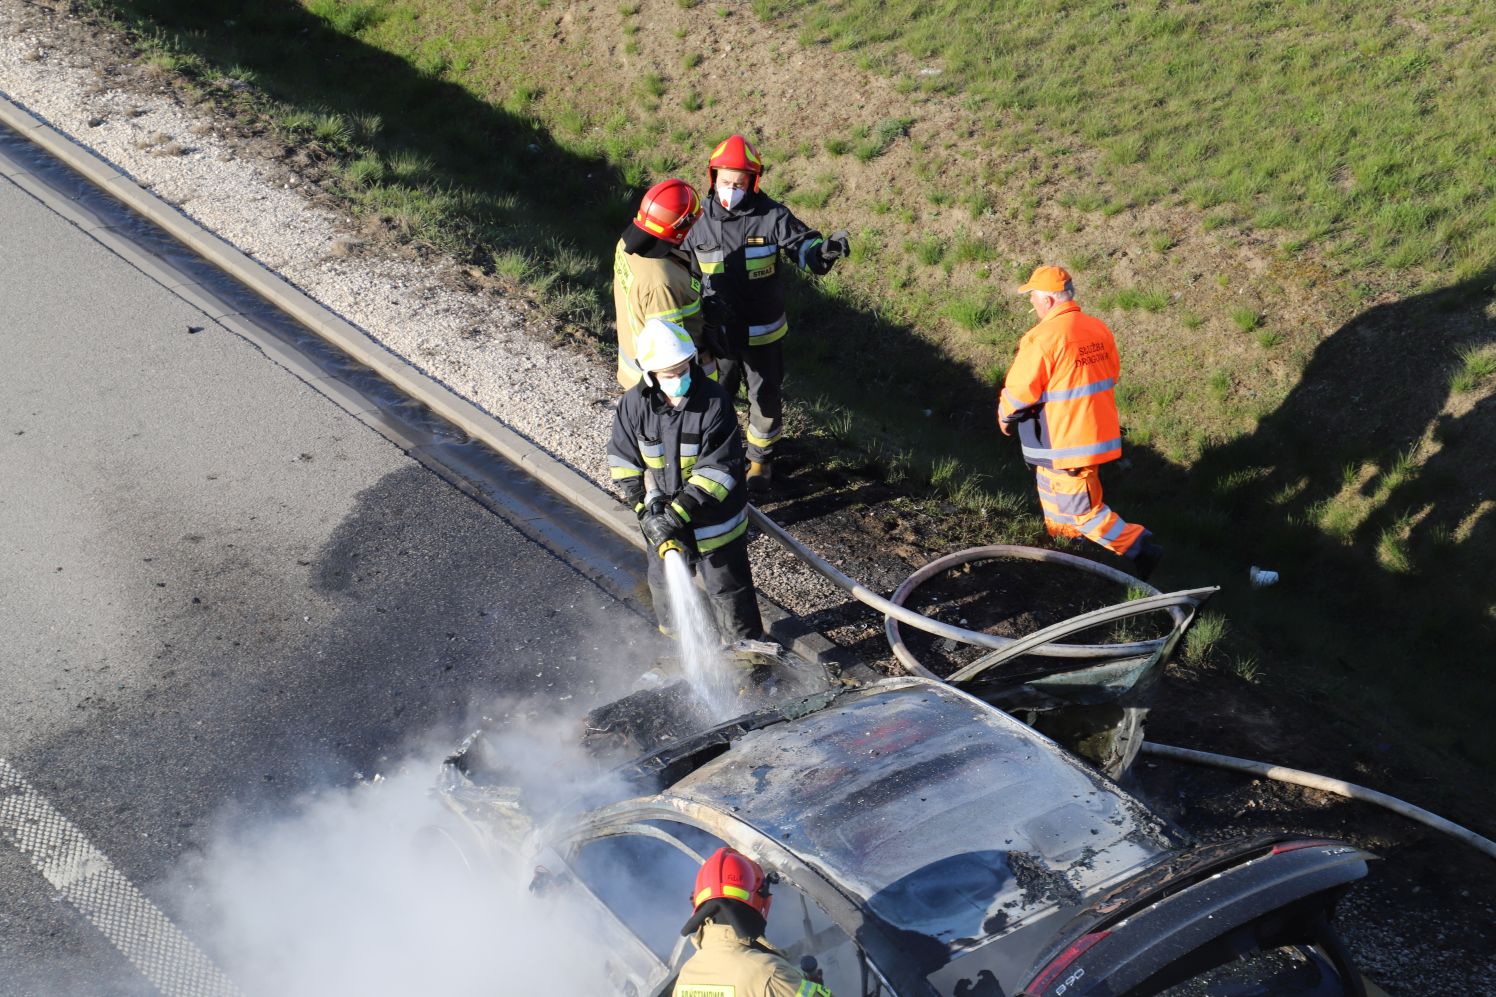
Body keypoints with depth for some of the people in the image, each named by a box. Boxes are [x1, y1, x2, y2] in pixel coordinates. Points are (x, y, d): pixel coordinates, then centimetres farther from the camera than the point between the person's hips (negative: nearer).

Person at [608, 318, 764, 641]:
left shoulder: (714, 401, -23)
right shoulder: (634, 404, -13)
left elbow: (718, 469, -24)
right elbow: (623, 462, -5)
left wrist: (680, 511, -30)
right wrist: (646, 507, -17)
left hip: (714, 522, -4)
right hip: (663, 521, 4)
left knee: (727, 590, 13)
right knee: (666, 584, 25)